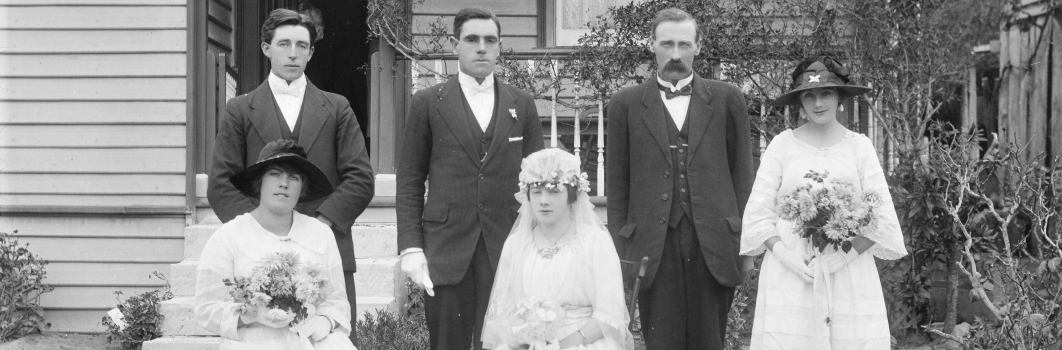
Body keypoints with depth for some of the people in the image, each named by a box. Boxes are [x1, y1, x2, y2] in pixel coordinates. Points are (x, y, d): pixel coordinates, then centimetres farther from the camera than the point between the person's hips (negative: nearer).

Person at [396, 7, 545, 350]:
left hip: (506, 248, 1)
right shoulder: (428, 102, 5)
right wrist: (411, 247, -4)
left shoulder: (522, 104, 10)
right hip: (445, 250, -1)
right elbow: (409, 181, 4)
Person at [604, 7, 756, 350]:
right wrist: (619, 249, 3)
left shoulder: (727, 99, 9)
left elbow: (742, 174, 9)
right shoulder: (626, 104, 8)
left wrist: (746, 241, 3)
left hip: (714, 243, 1)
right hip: (654, 246, 0)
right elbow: (617, 184, 8)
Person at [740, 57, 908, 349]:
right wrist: (783, 254, -11)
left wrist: (848, 252, -11)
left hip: (850, 276, 0)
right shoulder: (782, 144, 5)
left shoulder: (859, 146, 6)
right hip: (790, 272, 0)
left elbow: (880, 215, 2)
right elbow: (759, 212, 3)